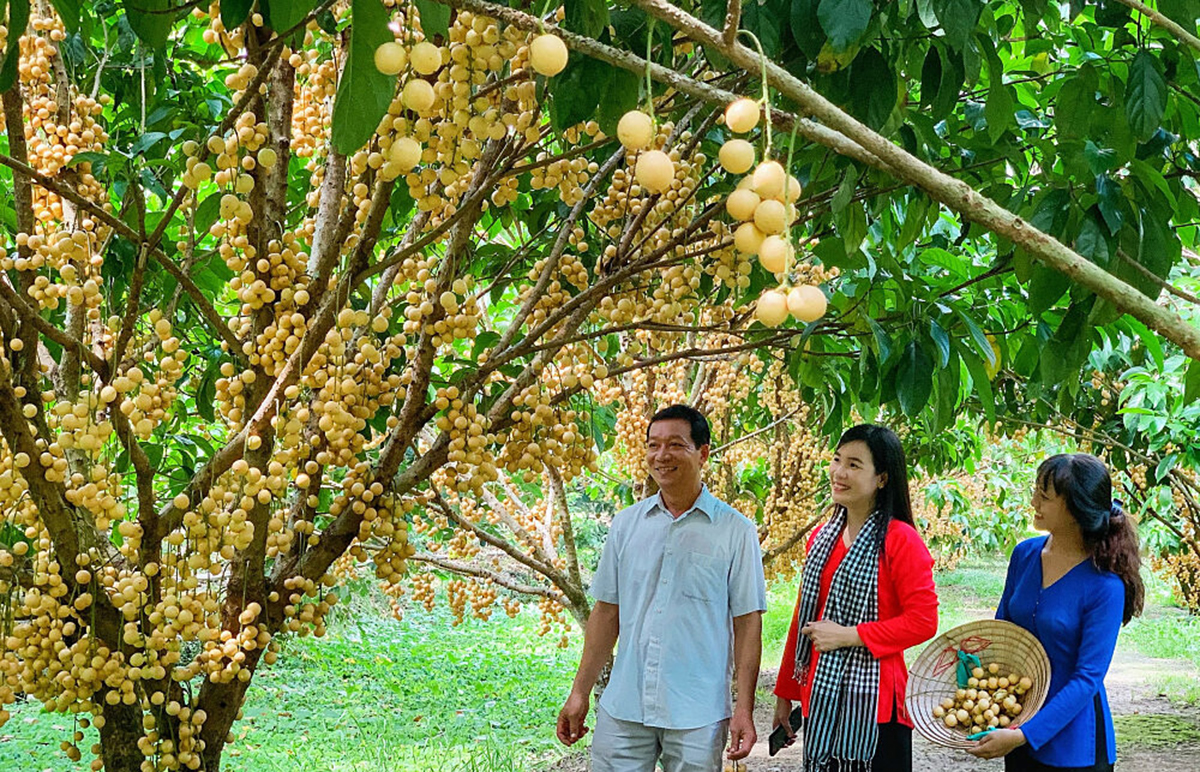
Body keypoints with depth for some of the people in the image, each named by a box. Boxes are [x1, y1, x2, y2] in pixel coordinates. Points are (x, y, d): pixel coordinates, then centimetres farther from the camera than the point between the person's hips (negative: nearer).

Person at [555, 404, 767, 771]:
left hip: (697, 717, -3)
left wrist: (744, 709, -7)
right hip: (622, 710, 3)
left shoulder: (735, 531, -2)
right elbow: (606, 612, 12)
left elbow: (747, 623, -2)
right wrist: (579, 692, 9)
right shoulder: (626, 524, 8)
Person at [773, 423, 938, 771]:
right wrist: (786, 694, 18)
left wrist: (848, 635, -16)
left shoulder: (900, 541, -8)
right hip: (821, 699, 6)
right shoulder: (822, 537, 12)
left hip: (874, 702, -6)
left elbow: (924, 621, -15)